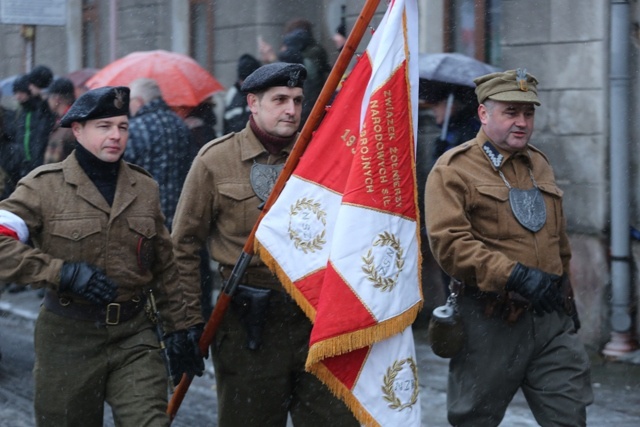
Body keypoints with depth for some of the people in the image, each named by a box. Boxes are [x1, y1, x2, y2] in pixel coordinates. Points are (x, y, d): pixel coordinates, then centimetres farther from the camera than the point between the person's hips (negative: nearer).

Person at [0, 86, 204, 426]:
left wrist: (179, 327, 14)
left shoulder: (144, 187, 8)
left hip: (134, 336, 2)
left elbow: (164, 268, 15)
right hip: (68, 337, -2)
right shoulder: (46, 185, -5)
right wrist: (64, 272, -22)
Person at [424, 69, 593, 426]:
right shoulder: (453, 169, -6)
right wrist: (515, 275, -26)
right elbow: (448, 243, -19)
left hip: (552, 318, 5)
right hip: (490, 323, -5)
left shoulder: (540, 164, 16)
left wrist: (567, 298, 24)